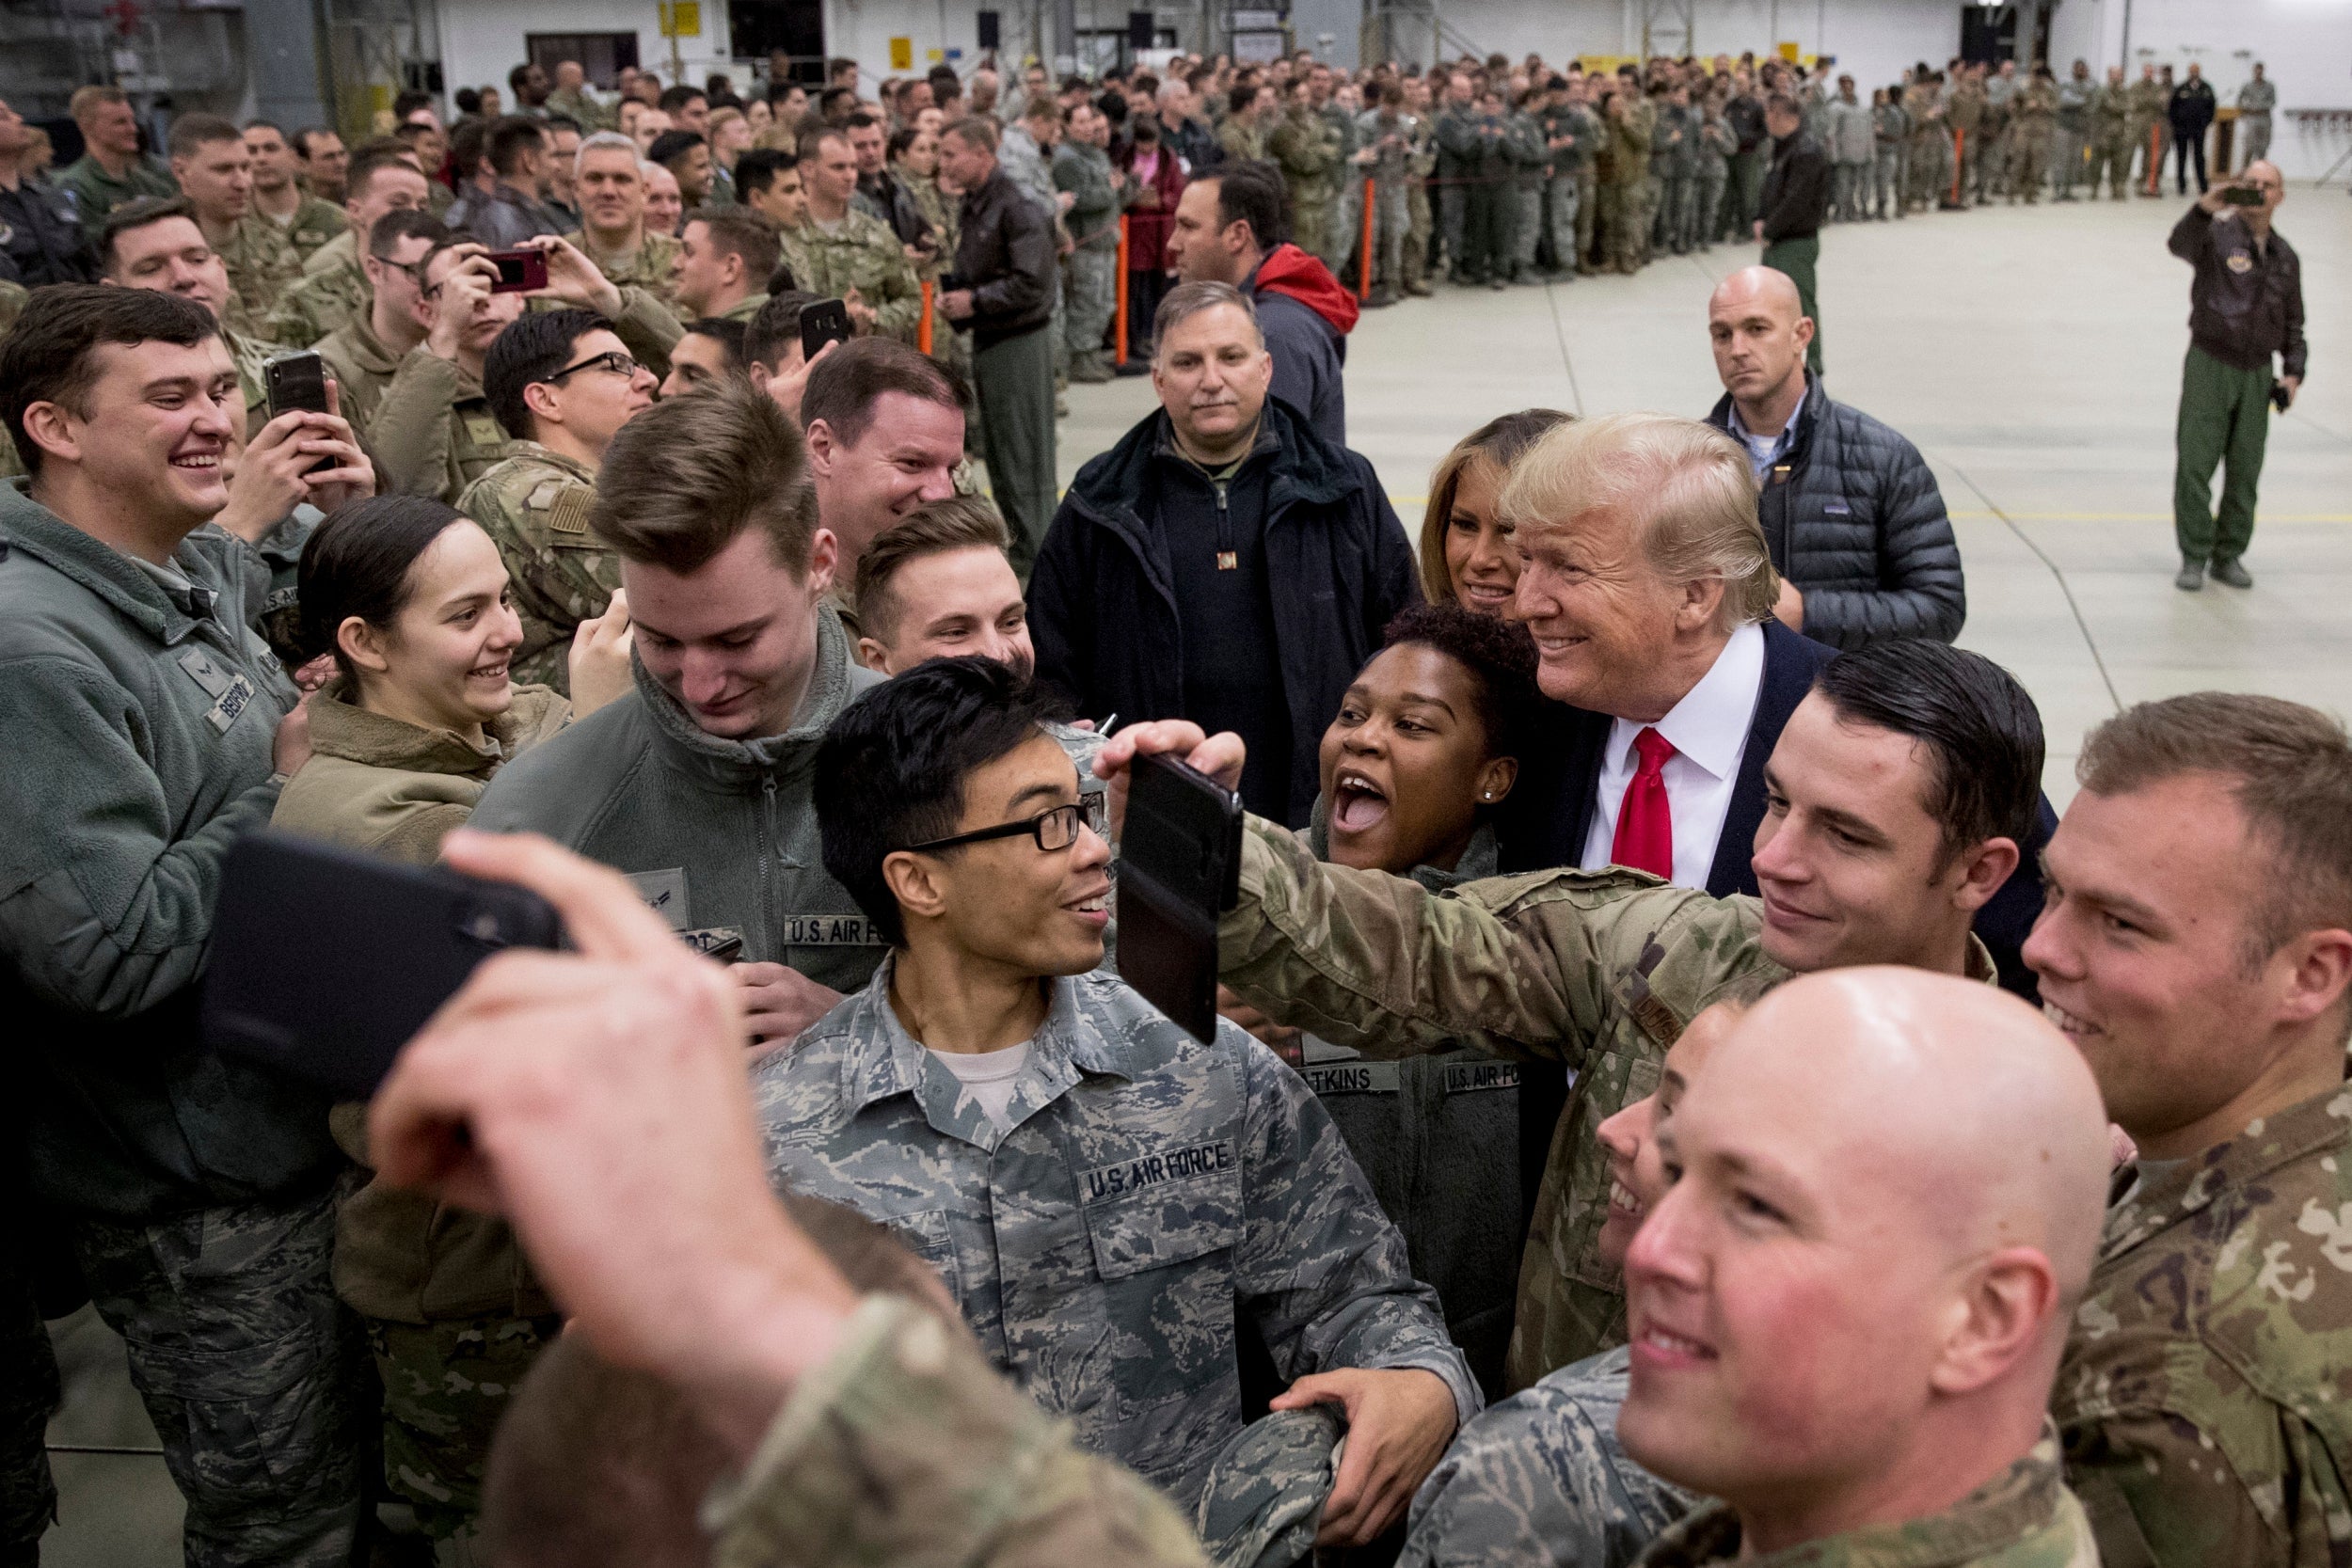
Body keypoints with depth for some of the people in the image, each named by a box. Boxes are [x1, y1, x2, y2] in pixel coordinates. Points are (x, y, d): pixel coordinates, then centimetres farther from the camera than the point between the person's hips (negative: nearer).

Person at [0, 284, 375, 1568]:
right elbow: (110, 954, -29)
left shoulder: (209, 567, 3)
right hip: (196, 1189, -8)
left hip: (304, 1122, 8)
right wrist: (287, 789, -18)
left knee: (360, 1460, 25)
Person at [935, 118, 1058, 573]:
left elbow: (1032, 283, -22)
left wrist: (974, 301, -16)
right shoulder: (970, 208, 13)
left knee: (1023, 454, -3)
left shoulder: (1016, 208, -16)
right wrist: (951, 291, 4)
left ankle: (1033, 553, 6)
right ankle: (1010, 540, 27)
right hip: (986, 341, 10)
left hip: (1019, 342, -10)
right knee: (996, 451, 16)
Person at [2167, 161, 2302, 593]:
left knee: (2244, 469, 7)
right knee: (2195, 464, -5)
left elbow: (2293, 325, 18)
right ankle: (2193, 558, 3)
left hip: (2257, 374, 4)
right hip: (2209, 366, -4)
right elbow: (2180, 244, -30)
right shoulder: (2216, 236, -5)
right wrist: (2205, 209, -50)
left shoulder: (2286, 258, 11)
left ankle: (2229, 556, 17)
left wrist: (2293, 372, 3)